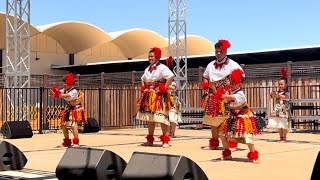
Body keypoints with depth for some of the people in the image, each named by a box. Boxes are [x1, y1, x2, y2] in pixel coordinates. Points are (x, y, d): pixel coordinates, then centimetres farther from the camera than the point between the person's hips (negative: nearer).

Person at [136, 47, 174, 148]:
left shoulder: (162, 67, -8)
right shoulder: (148, 69, 17)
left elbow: (171, 77, -21)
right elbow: (143, 79, 32)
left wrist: (164, 88, -20)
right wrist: (143, 88, 15)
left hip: (159, 96, -8)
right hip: (148, 96, 8)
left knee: (162, 118, -11)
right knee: (150, 118, 12)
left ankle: (165, 141, -9)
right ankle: (150, 140, 20)